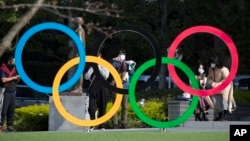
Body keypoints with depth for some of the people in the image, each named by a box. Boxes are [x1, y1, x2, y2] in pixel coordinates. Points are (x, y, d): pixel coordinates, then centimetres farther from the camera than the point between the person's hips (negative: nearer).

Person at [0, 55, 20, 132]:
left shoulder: (13, 69, 16)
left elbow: (16, 80, 23)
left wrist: (18, 78, 1)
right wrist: (13, 78, -13)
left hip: (13, 92, 7)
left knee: (11, 110, 5)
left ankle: (10, 125, 9)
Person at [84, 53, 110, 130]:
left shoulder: (104, 68, 9)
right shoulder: (91, 68, 11)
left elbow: (106, 76, -10)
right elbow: (86, 77, -3)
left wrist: (99, 68, -7)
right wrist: (92, 68, -6)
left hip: (102, 91, 0)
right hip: (93, 90, 0)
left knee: (102, 108, 4)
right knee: (91, 108, -12)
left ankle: (101, 125, 15)